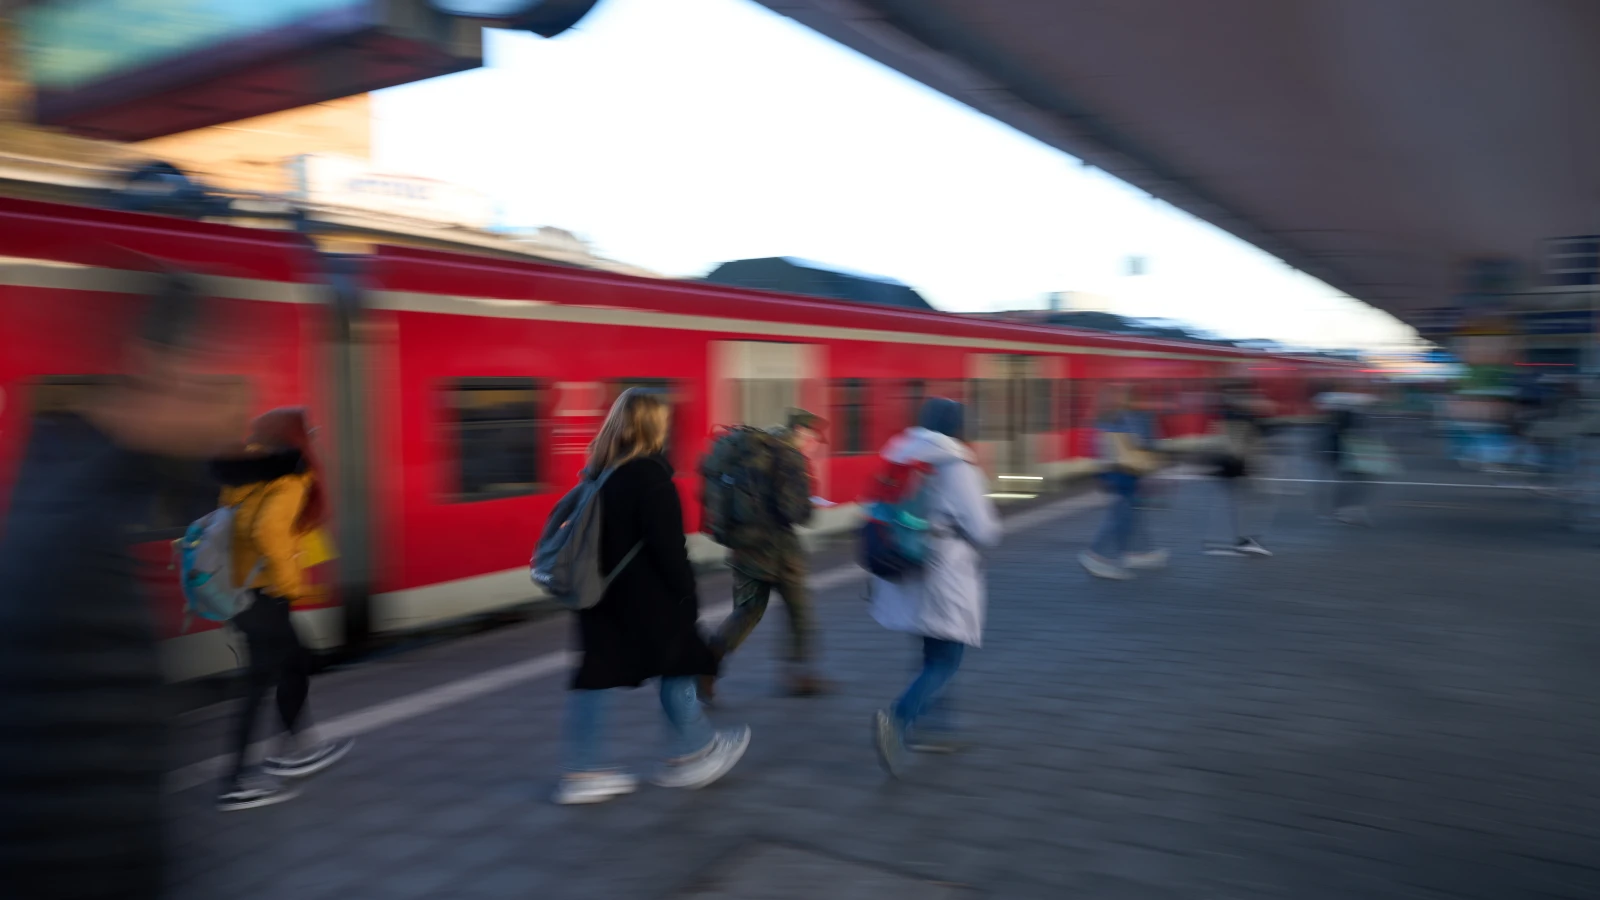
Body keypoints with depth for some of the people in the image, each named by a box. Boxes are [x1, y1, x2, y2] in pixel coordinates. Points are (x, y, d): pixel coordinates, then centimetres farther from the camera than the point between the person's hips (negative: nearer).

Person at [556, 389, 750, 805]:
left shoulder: (600, 472, 7)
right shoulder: (650, 475, -18)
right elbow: (669, 546, -19)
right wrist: (687, 592, -10)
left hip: (601, 593, 8)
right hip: (645, 596, -8)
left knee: (597, 673, 8)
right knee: (678, 665, 10)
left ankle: (581, 772, 12)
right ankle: (691, 754, 24)